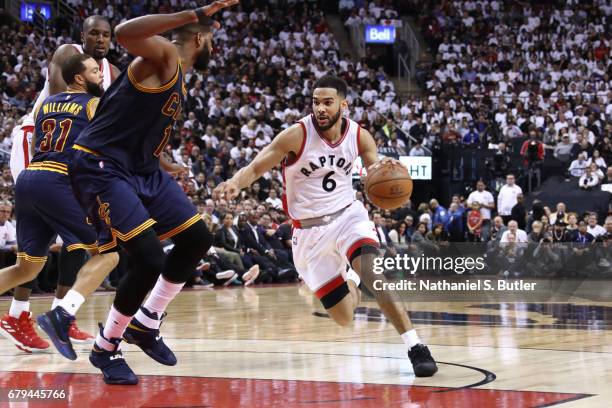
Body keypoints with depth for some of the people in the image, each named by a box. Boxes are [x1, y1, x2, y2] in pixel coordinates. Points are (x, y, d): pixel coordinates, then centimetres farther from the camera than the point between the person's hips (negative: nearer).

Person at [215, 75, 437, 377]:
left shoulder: (359, 136, -6)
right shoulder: (297, 135, -16)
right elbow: (254, 168, -15)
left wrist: (384, 170, -22)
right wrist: (236, 183, -39)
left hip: (348, 215, 1)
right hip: (309, 230, -1)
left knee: (373, 274, -32)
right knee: (344, 318, 4)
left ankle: (416, 348, -27)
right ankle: (349, 281, 44)